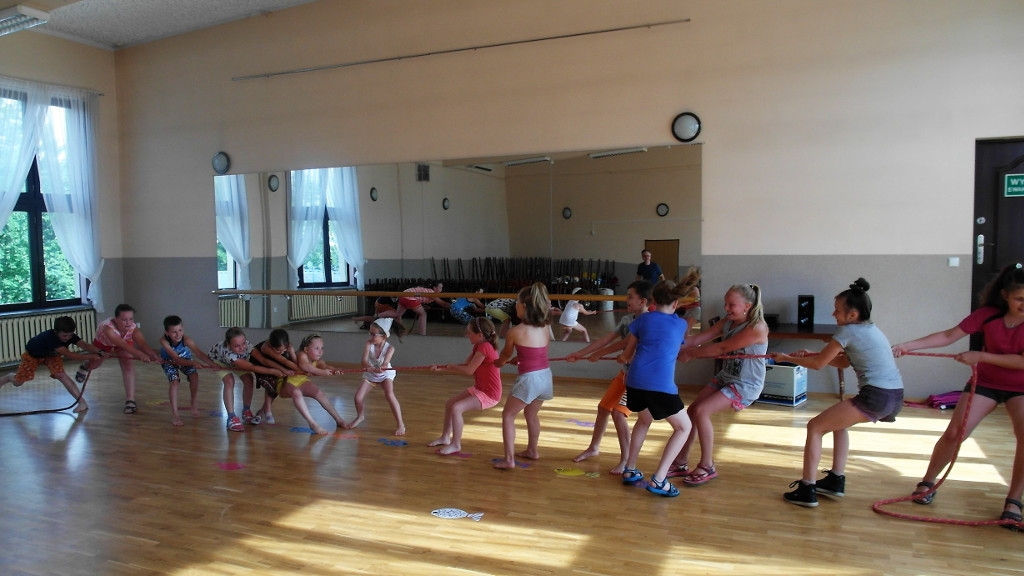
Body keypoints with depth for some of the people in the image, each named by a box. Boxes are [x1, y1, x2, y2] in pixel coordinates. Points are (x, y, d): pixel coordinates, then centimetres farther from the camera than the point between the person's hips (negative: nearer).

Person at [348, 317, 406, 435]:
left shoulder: (390, 348, -25)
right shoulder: (369, 343, -21)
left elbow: (385, 364, -36)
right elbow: (364, 359, -31)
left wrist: (381, 368, -60)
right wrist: (368, 367, -53)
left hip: (385, 374, -3)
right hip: (370, 374, 3)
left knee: (390, 395, -28)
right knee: (358, 397, -5)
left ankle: (400, 424, -19)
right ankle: (360, 416, 31)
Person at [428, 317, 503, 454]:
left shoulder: (484, 347, -23)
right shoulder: (479, 346, 8)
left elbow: (469, 370, -25)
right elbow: (466, 365, 7)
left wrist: (450, 366, -8)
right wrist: (442, 367, 0)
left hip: (489, 394, -11)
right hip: (479, 388, 11)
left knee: (456, 408, -21)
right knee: (449, 403, 13)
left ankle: (456, 445, -7)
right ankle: (445, 437, 28)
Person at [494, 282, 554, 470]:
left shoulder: (515, 331, -10)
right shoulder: (545, 329, 5)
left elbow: (505, 355, 9)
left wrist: (499, 362, 32)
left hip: (529, 378, -7)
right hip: (545, 376, 7)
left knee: (508, 415, 8)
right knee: (532, 415, 27)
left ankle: (509, 459, 4)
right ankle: (532, 451, 41)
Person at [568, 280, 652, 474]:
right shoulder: (627, 319, 6)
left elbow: (624, 343, -20)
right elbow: (607, 338, 6)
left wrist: (598, 354, -7)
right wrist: (580, 353, 4)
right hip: (625, 371, 9)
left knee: (618, 413, -16)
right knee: (603, 407, 14)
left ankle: (625, 460, -2)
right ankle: (593, 448, 32)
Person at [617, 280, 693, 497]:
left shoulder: (643, 319, 14)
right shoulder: (681, 324, 14)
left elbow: (627, 354, 21)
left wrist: (622, 357, 44)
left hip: (635, 381, 4)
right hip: (661, 384, -3)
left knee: (644, 420, 31)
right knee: (684, 427, 15)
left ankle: (629, 470, 33)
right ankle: (658, 480, 5)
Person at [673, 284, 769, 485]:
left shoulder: (757, 328, -22)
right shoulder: (728, 322, 1)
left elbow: (722, 348, -24)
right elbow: (700, 338, -8)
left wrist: (690, 353, -19)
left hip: (745, 385, -8)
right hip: (724, 377, 8)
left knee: (701, 411, -19)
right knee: (691, 411, -1)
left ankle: (707, 467, -3)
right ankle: (680, 463, 12)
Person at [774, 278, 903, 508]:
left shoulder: (848, 330, -8)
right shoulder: (871, 329, 18)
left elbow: (819, 364, -4)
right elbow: (843, 362, 23)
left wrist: (787, 358, 9)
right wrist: (812, 354, 17)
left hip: (876, 397, -9)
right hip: (895, 397, 10)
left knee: (815, 427, 0)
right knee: (838, 421, 30)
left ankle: (806, 490, 0)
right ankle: (836, 480, 31)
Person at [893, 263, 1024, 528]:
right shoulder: (988, 314, -13)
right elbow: (947, 336, -15)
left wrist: (980, 356, -26)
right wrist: (908, 345, -25)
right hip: (986, 383, 1)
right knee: (954, 432, -7)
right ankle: (927, 483, 11)